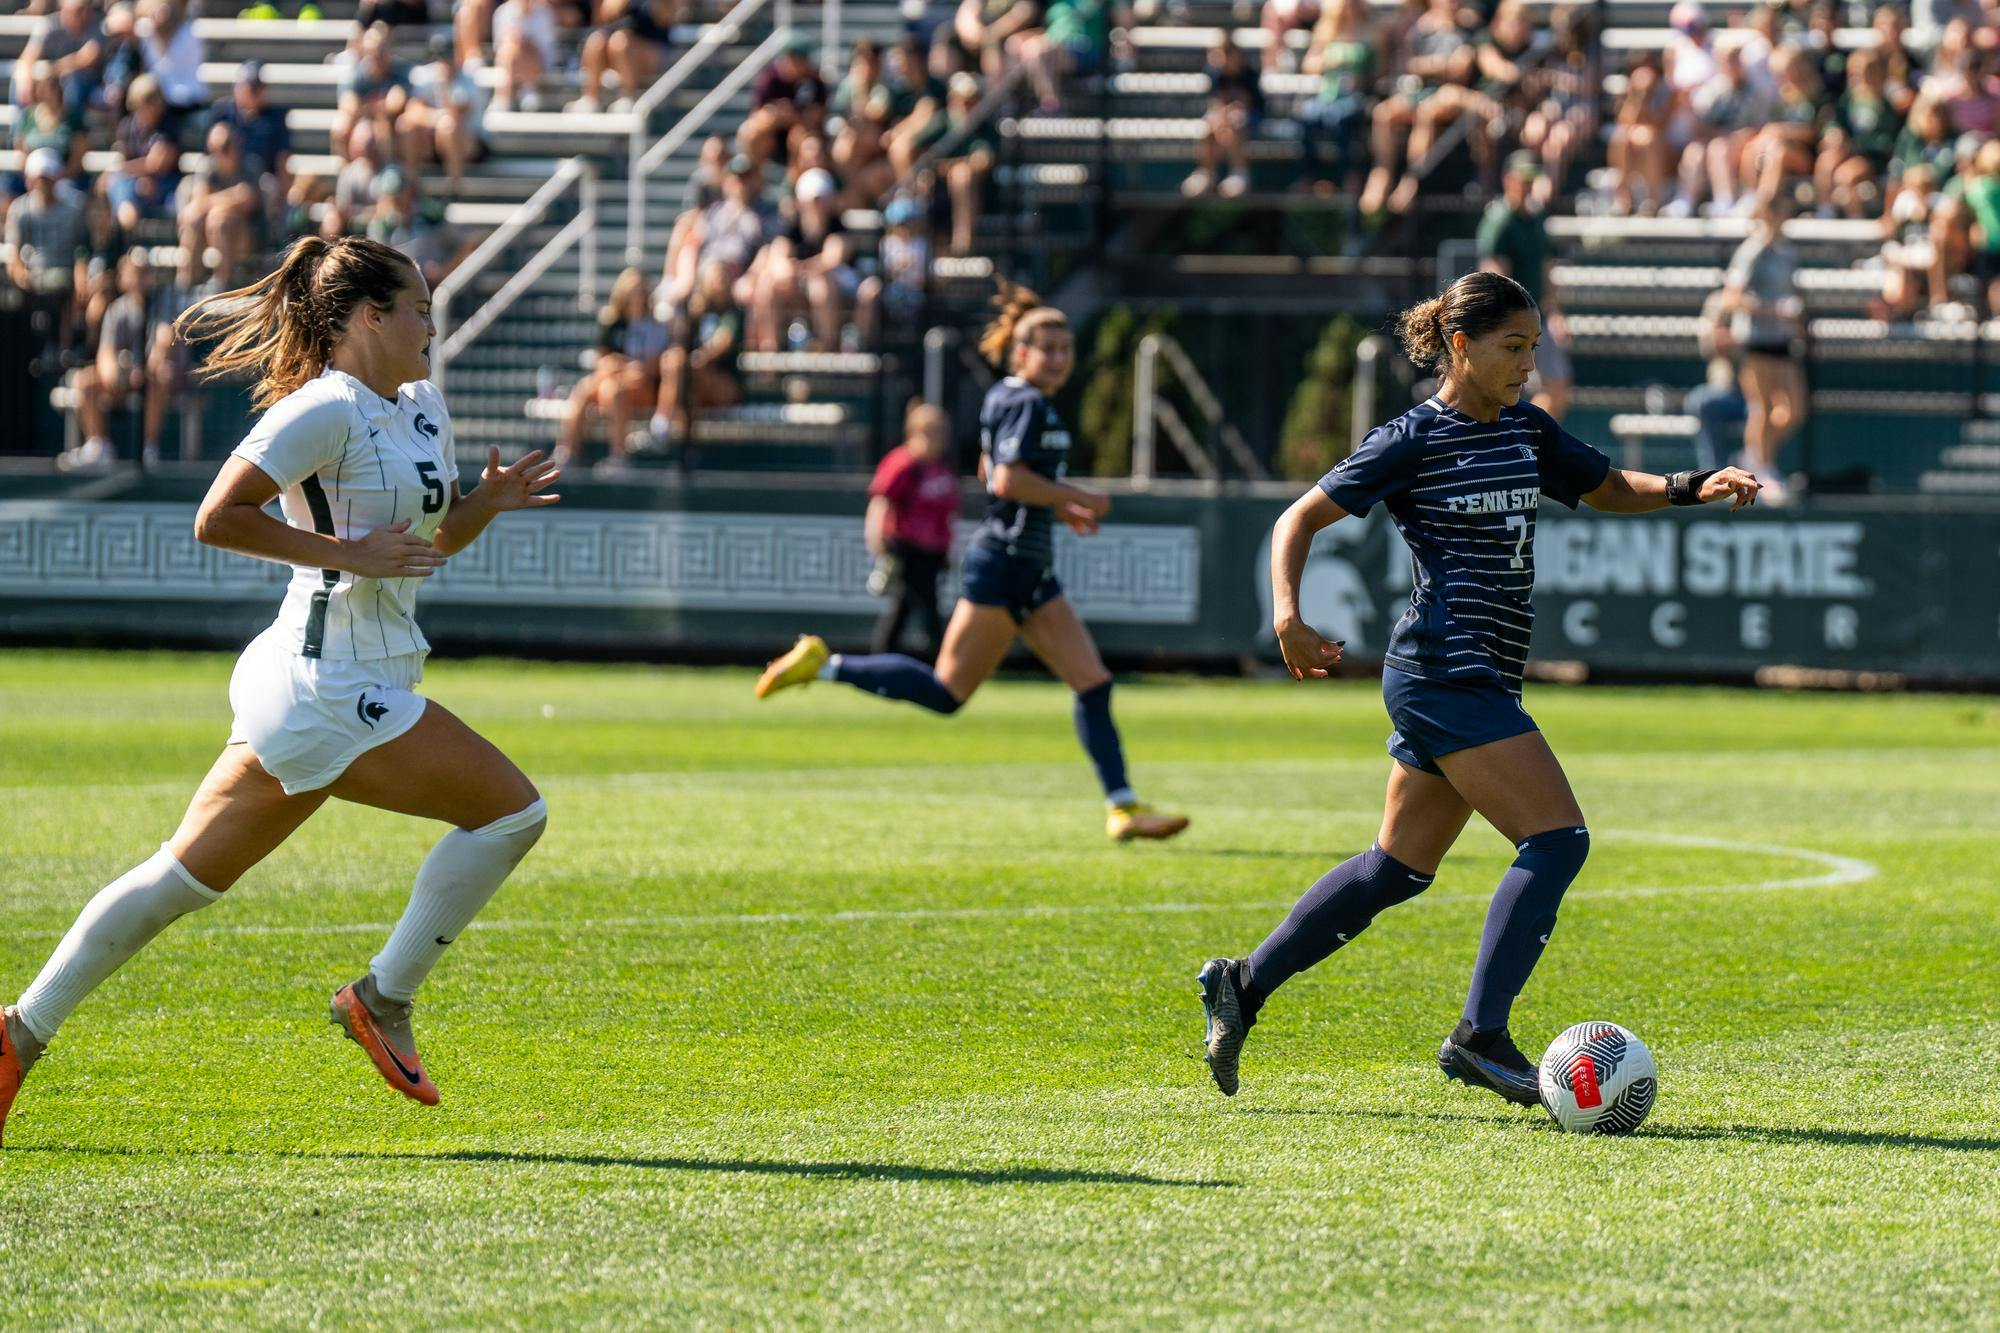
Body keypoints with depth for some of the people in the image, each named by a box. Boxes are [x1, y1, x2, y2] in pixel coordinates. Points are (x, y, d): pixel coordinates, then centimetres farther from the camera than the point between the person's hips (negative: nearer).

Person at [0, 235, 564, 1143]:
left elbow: (432, 540, 27)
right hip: (329, 692, -10)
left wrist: (489, 502, 7)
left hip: (354, 688, 10)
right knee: (511, 810, -8)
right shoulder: (327, 409, -13)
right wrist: (346, 551, -19)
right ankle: (383, 998, 0)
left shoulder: (421, 407, 15)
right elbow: (216, 519, -17)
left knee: (189, 876, 11)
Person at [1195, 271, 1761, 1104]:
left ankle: (1243, 984, 22)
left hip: (1478, 681, 9)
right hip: (1445, 671, -9)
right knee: (1558, 839, -16)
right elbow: (1300, 519, -3)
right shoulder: (1414, 441, -7)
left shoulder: (1526, 432, 14)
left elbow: (1609, 489, 24)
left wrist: (1692, 489, 5)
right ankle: (1481, 1034, -18)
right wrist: (1287, 614, -18)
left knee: (1400, 869, 14)